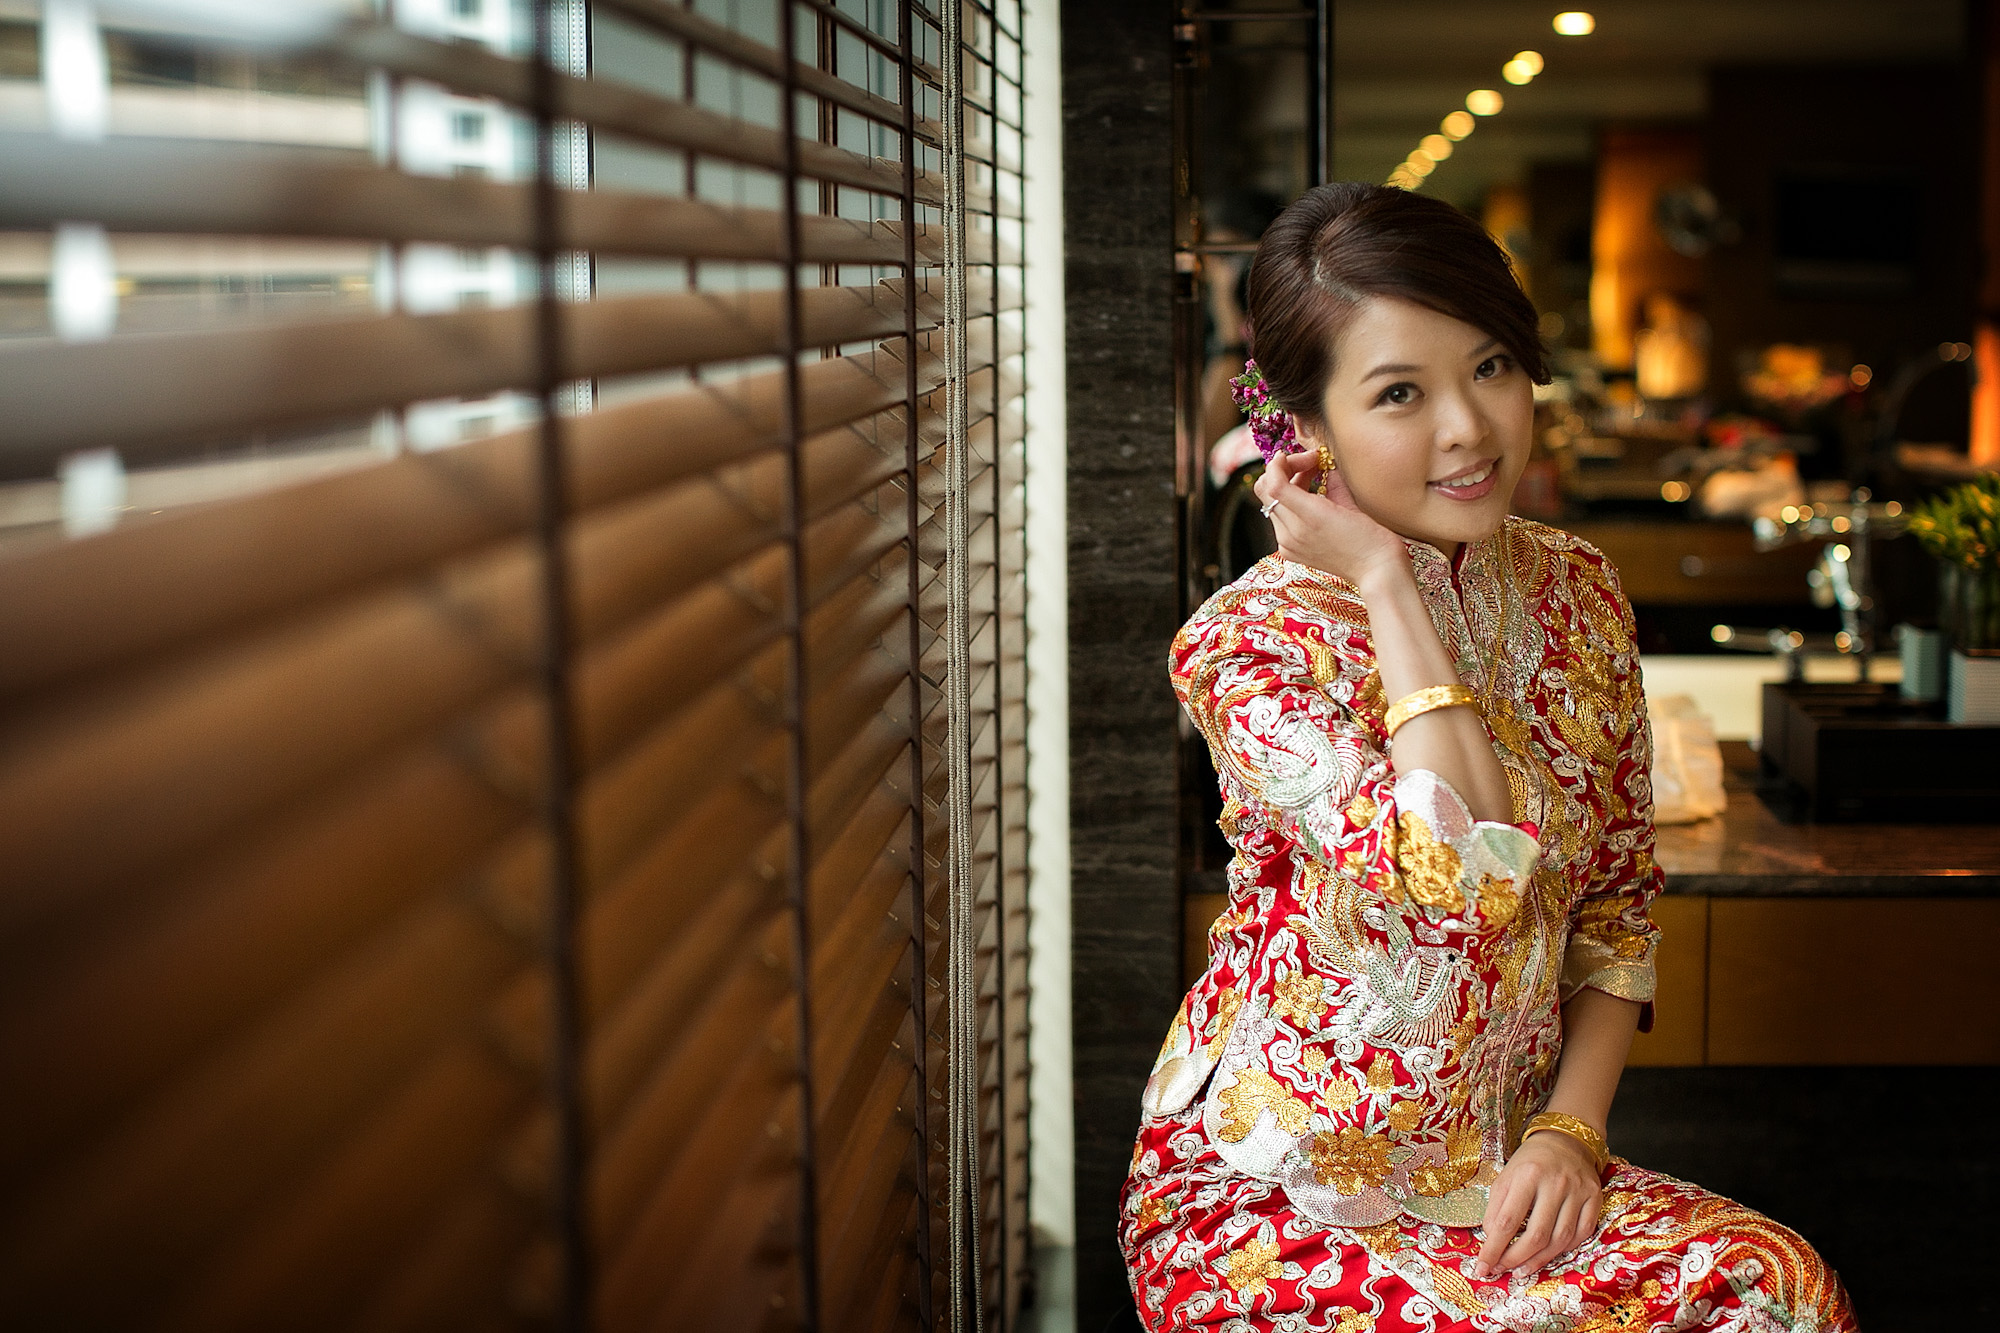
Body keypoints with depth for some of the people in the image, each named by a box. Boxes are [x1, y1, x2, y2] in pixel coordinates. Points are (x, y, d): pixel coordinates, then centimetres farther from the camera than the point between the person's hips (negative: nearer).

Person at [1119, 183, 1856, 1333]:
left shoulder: (1577, 589, 4)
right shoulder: (1247, 642, -14)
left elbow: (1617, 898, 11)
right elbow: (1462, 879, -29)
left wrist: (1570, 1126, -4)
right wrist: (1384, 579, -21)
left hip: (1505, 1168, 5)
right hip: (1269, 1194, -5)